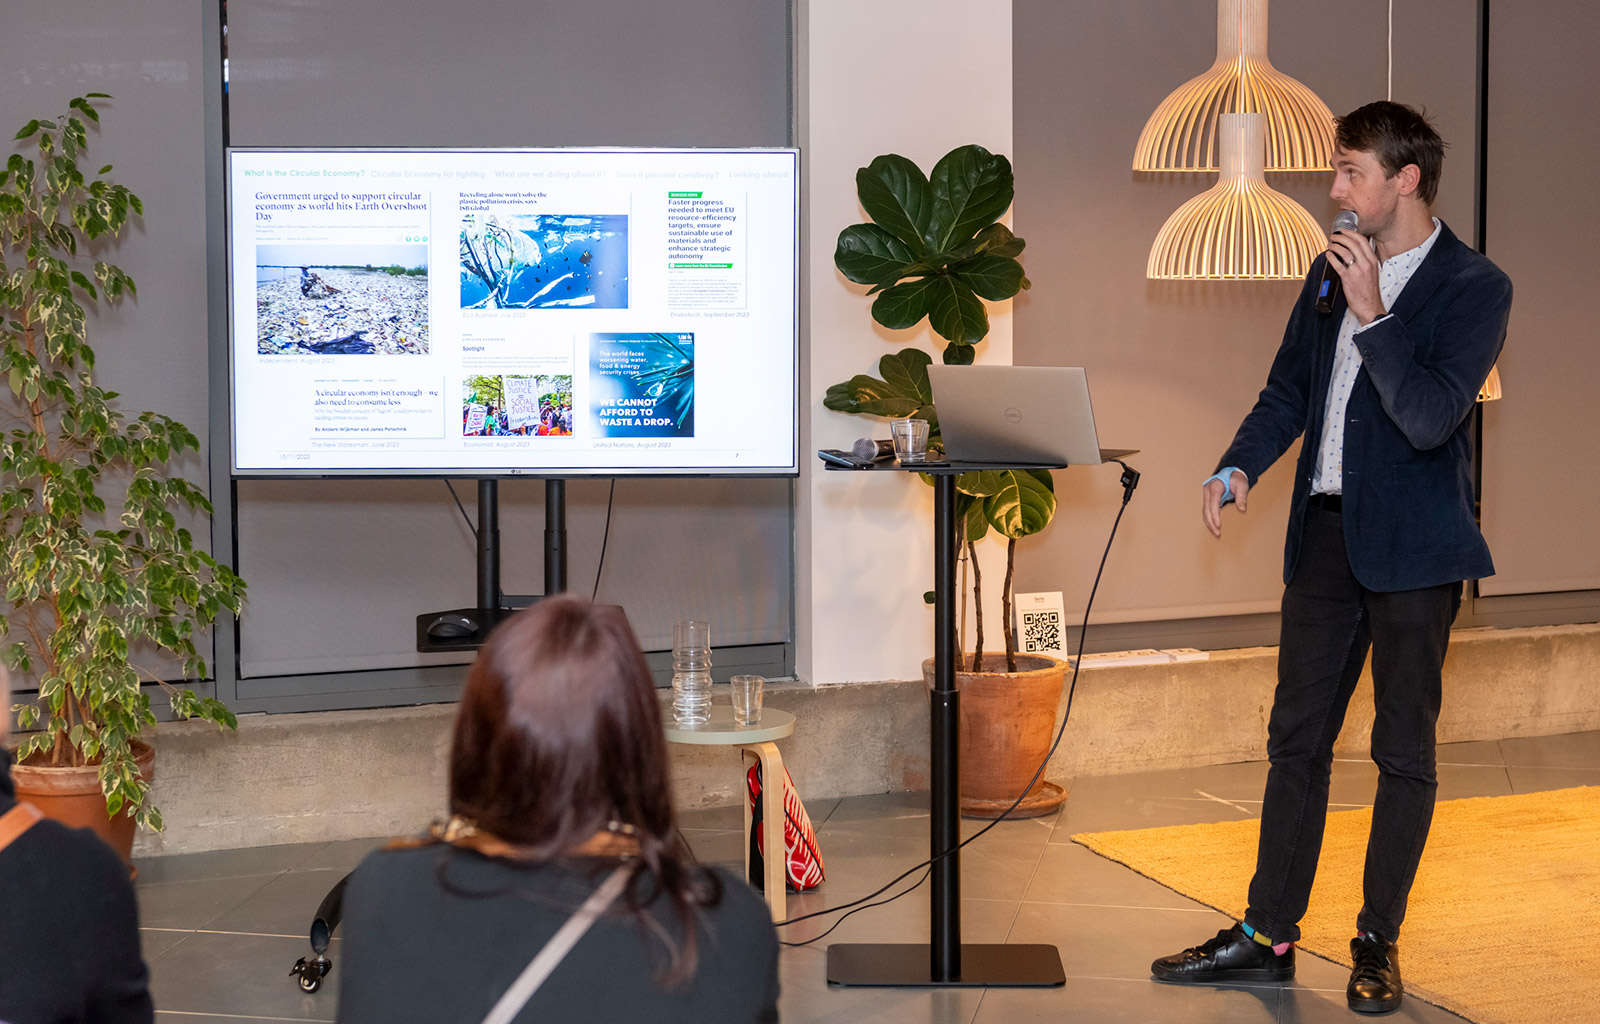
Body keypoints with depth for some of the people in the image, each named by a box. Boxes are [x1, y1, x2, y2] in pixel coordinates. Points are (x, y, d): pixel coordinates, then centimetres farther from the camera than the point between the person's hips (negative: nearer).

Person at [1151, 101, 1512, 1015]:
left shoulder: (1475, 287, -8)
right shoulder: (1333, 273, 12)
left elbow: (1430, 417, -19)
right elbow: (1288, 392, 17)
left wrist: (1372, 315, -22)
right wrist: (1240, 467, 0)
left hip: (1413, 545, -6)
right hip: (1327, 531, 6)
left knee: (1405, 750, 4)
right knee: (1297, 738, 8)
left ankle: (1379, 943, 15)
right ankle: (1269, 936, 15)